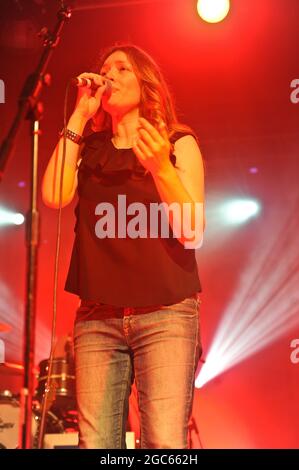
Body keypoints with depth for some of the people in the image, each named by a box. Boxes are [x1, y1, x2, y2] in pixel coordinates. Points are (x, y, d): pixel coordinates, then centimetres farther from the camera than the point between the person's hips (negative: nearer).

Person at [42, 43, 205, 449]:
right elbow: (54, 196, -5)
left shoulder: (179, 143, 6)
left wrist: (160, 168, -20)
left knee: (165, 443, -12)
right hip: (96, 317, 3)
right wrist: (79, 116, 1)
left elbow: (192, 231, -4)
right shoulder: (89, 149, 15)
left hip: (166, 313, -2)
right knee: (95, 442, -1)